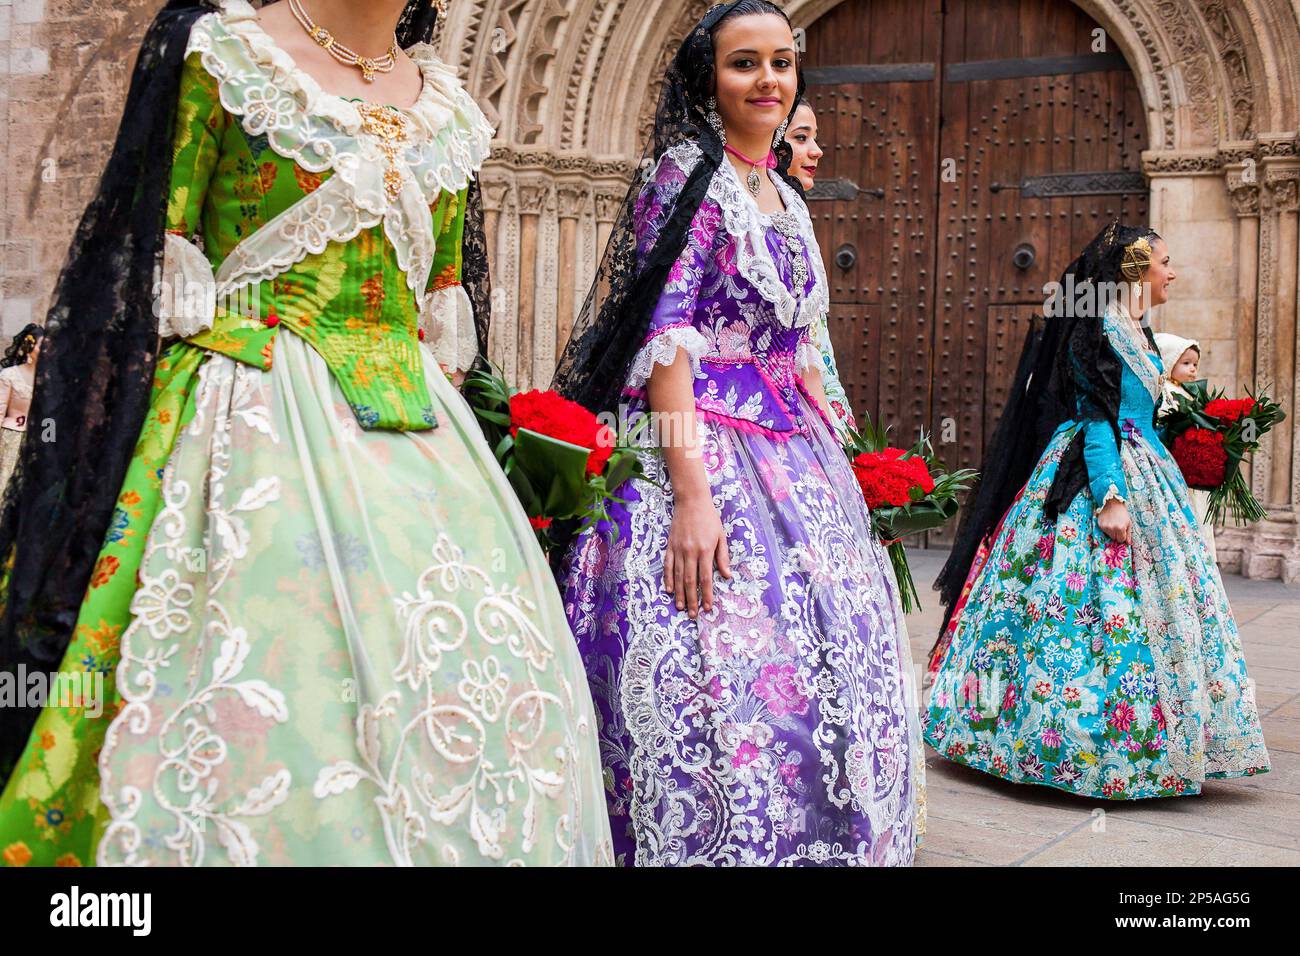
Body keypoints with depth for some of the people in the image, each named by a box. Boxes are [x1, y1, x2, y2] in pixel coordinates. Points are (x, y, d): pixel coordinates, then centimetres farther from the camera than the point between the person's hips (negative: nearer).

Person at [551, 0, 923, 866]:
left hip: (794, 455, 8)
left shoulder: (785, 196, 18)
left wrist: (835, 463, 15)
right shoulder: (686, 175, -5)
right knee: (719, 675, -11)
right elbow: (664, 336, -15)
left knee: (832, 674, 8)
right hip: (701, 446, -8)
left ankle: (815, 841, 22)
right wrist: (690, 491, -24)